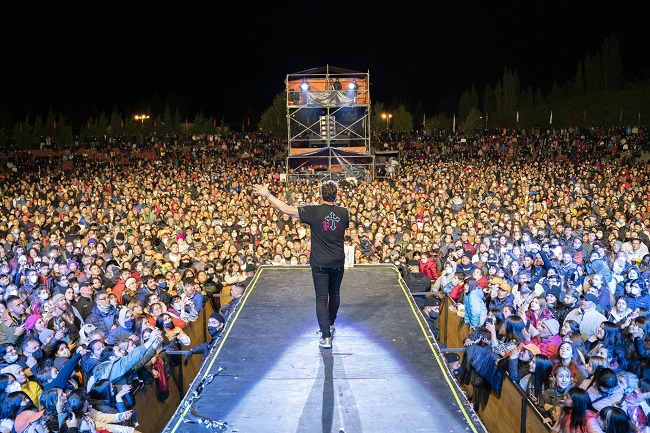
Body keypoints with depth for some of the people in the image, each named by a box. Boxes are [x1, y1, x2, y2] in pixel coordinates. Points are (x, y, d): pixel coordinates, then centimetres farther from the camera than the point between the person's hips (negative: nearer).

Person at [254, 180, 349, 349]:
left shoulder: (314, 211, -15)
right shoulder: (344, 212, -4)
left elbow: (286, 209, -17)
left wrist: (266, 194, -8)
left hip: (320, 263, -3)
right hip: (338, 262, 3)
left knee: (321, 298, -1)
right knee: (334, 294, 22)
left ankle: (326, 336, -6)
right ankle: (331, 324, 41)